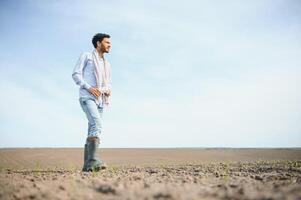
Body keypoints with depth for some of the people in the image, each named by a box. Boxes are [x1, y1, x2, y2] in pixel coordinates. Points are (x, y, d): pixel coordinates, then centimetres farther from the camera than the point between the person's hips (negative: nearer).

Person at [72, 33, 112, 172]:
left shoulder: (107, 64, 26)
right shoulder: (86, 56, 8)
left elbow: (108, 83, 27)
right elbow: (76, 74, -1)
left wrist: (108, 90, 4)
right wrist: (88, 87, -14)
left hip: (100, 100, 7)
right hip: (87, 97, -7)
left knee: (93, 130, 3)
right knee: (97, 124, -26)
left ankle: (87, 165, 4)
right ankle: (93, 160, -34)